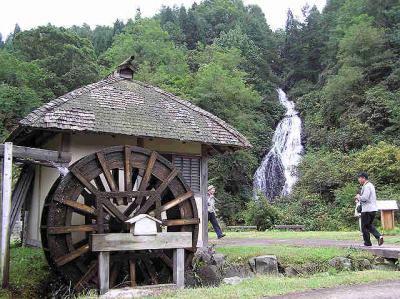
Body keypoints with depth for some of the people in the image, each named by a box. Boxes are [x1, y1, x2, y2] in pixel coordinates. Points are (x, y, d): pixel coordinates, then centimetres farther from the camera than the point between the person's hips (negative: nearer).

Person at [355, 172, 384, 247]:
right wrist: (359, 200, 12)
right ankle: (379, 236, 1)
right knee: (369, 225, 19)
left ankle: (367, 242, 8)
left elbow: (365, 198, -25)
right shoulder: (370, 185, 17)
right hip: (373, 209, 10)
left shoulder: (366, 186, -16)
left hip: (367, 210, -10)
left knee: (364, 226, 2)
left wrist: (358, 197, -6)